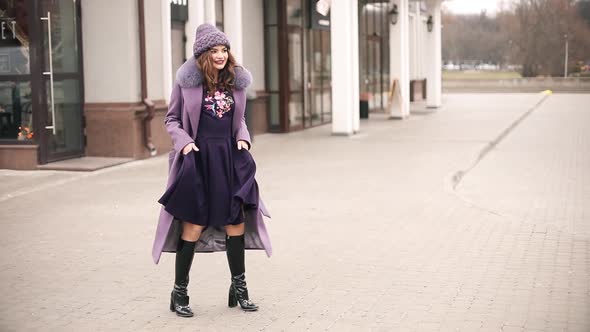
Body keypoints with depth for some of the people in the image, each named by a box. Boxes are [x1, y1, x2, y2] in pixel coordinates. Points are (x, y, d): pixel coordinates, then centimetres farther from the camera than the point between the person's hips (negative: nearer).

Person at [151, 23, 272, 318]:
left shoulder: (235, 80, 8)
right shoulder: (187, 81, -4)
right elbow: (171, 119, 2)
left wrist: (243, 138, 1)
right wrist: (184, 142, -13)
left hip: (229, 156, 4)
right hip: (198, 157, -4)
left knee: (236, 220, 6)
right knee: (194, 225, -3)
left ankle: (239, 287, 20)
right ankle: (179, 292, 10)